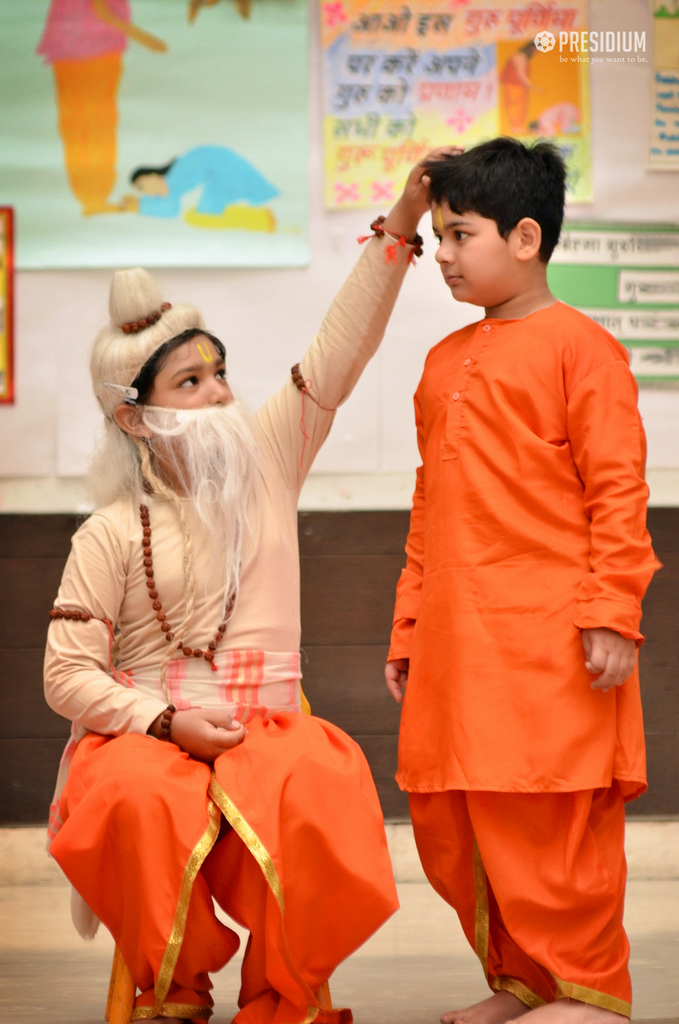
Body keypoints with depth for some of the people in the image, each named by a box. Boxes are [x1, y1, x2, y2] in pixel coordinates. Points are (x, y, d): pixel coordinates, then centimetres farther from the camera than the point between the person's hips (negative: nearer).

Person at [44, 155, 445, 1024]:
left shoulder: (266, 463, 10)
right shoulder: (112, 533, 1)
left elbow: (338, 353, 3)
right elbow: (67, 674, -2)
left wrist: (400, 226, -5)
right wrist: (168, 720, -15)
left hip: (265, 724, 2)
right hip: (143, 731, -2)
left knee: (323, 786, -32)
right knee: (142, 801, -37)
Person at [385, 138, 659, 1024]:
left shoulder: (578, 346, -5)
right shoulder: (445, 362, 17)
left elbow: (618, 488, -9)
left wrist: (612, 613, -14)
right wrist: (409, 625, 19)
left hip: (548, 640, -8)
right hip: (458, 641, 8)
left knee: (552, 818, -4)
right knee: (447, 819, 10)